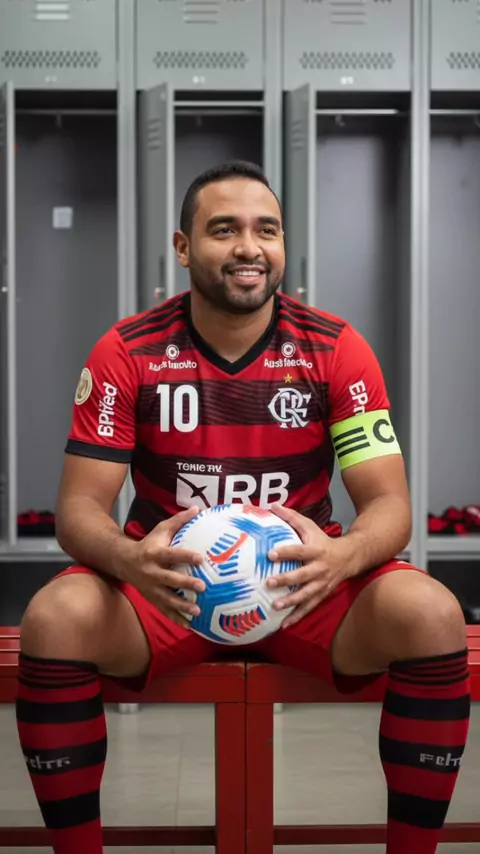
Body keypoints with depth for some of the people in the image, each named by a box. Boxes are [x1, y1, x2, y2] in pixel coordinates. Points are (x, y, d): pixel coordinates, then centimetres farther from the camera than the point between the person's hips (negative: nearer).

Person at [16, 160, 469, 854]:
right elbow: (82, 504, -8)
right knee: (55, 618, -29)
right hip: (168, 586, 0)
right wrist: (128, 558, -32)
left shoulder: (337, 349, -5)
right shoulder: (127, 353, -5)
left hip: (301, 585, 1)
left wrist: (342, 555, -34)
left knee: (433, 615, -27)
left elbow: (388, 502, -9)